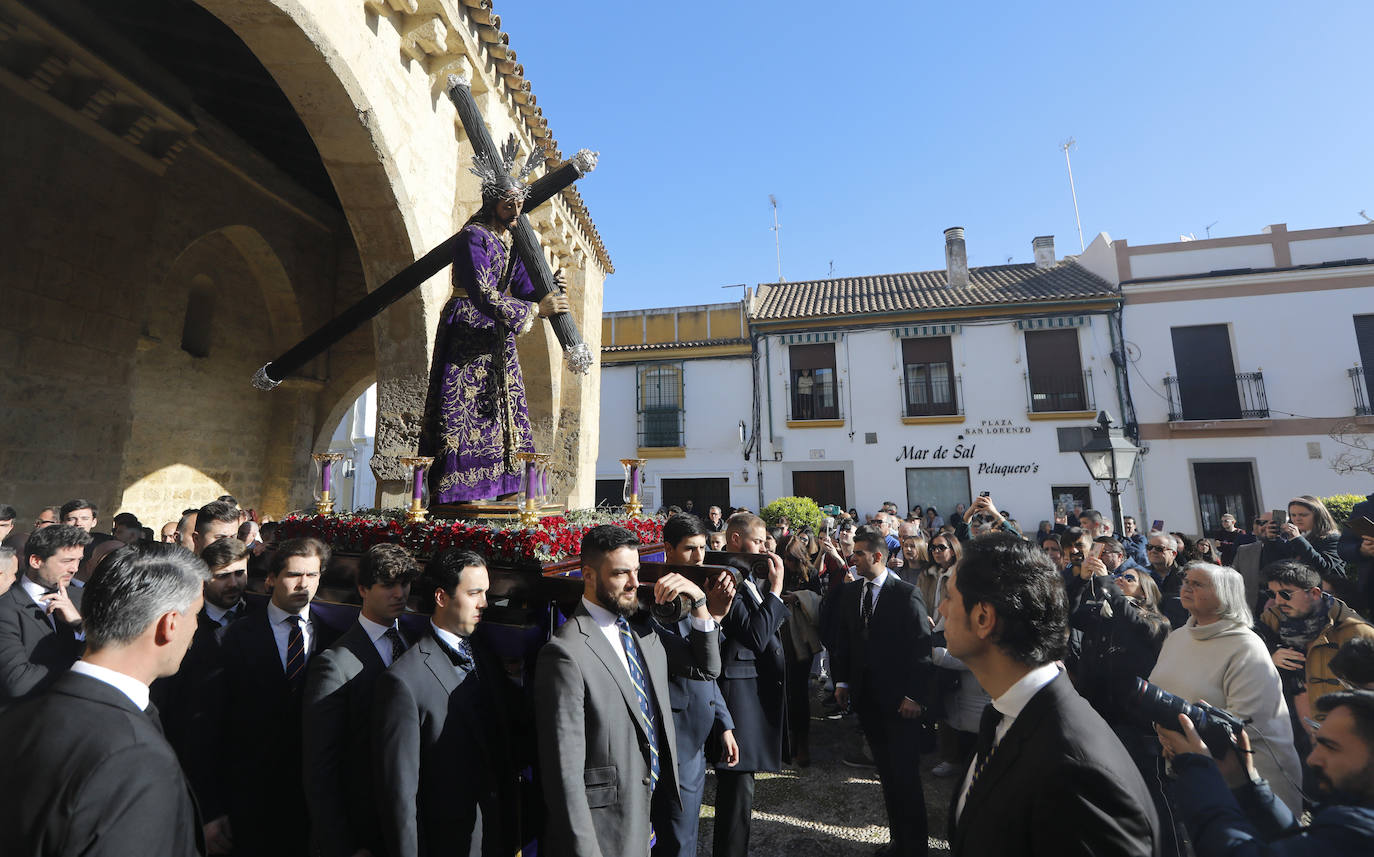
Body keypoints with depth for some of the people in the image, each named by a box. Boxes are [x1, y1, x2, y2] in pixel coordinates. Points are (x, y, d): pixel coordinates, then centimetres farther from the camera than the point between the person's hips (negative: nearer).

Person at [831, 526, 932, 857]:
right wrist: (842, 681, 7)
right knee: (887, 774, 16)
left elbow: (922, 647, -12)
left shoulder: (906, 594, -12)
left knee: (905, 776, 5)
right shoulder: (849, 591, 5)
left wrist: (915, 696, -14)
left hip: (899, 700, -5)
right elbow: (844, 640, 11)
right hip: (867, 698, 5)